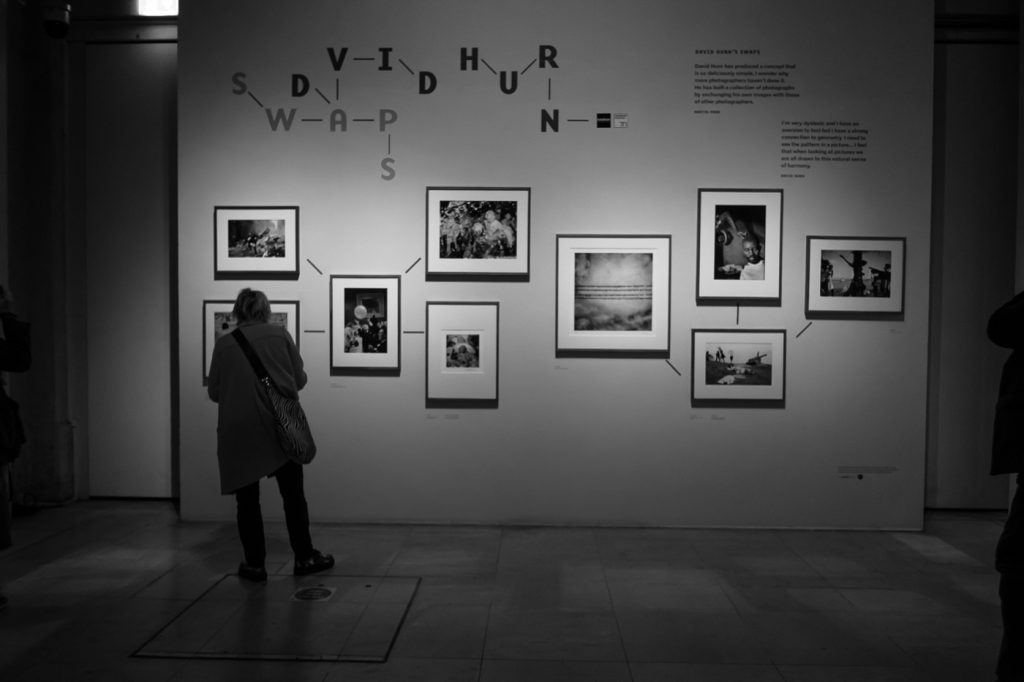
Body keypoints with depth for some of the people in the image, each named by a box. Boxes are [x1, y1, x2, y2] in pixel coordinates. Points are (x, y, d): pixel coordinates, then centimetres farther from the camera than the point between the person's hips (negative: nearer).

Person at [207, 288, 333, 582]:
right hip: (280, 427, 0)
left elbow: (214, 391, 5)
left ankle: (254, 564, 15)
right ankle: (304, 557, 18)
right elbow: (299, 379, 2)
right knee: (293, 494, 12)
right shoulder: (280, 334, 0)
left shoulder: (223, 343, 1)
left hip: (238, 432, 0)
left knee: (247, 499, 10)